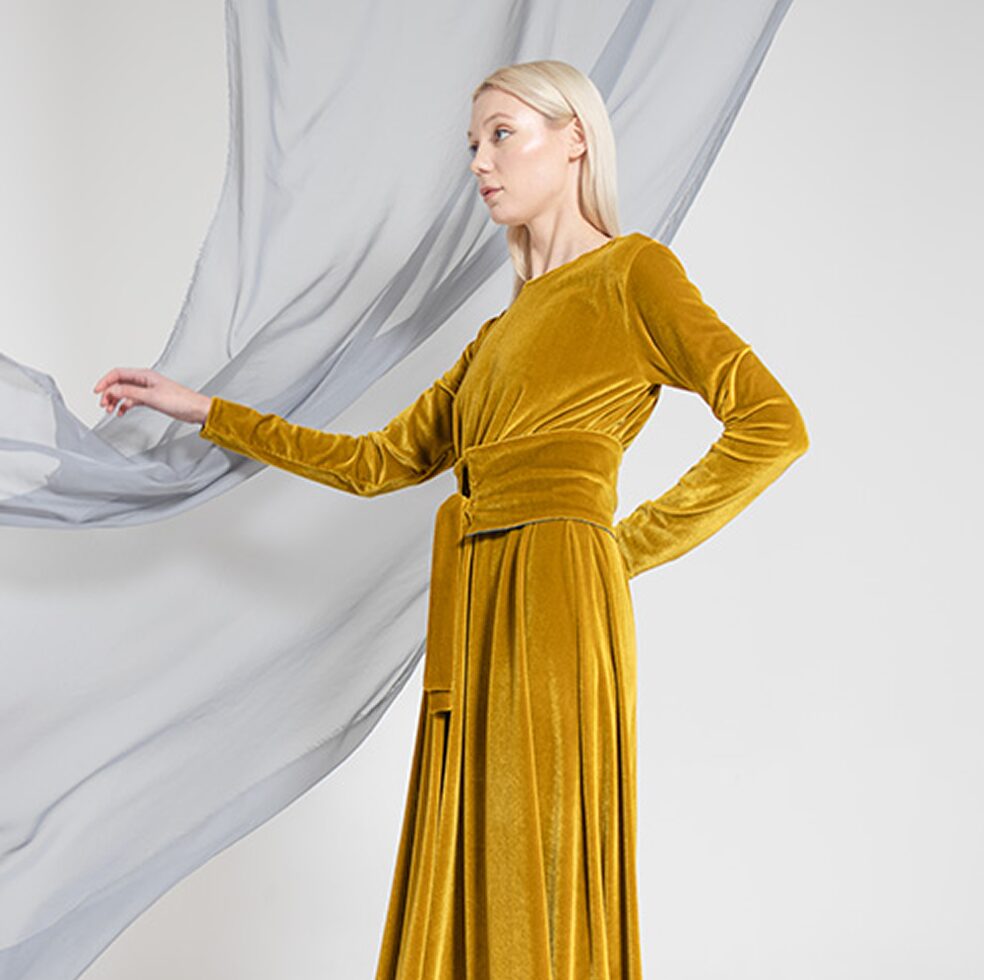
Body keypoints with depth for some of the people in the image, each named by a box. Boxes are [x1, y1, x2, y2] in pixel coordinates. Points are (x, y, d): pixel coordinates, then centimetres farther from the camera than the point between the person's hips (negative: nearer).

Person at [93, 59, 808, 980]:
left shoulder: (631, 270, 2)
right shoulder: (504, 330, 24)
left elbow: (772, 425, -8)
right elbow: (377, 461, 24)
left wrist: (631, 544, -5)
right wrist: (203, 410, 24)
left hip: (554, 598, -7)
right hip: (477, 615, 8)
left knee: (536, 904, -6)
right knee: (467, 897, 7)